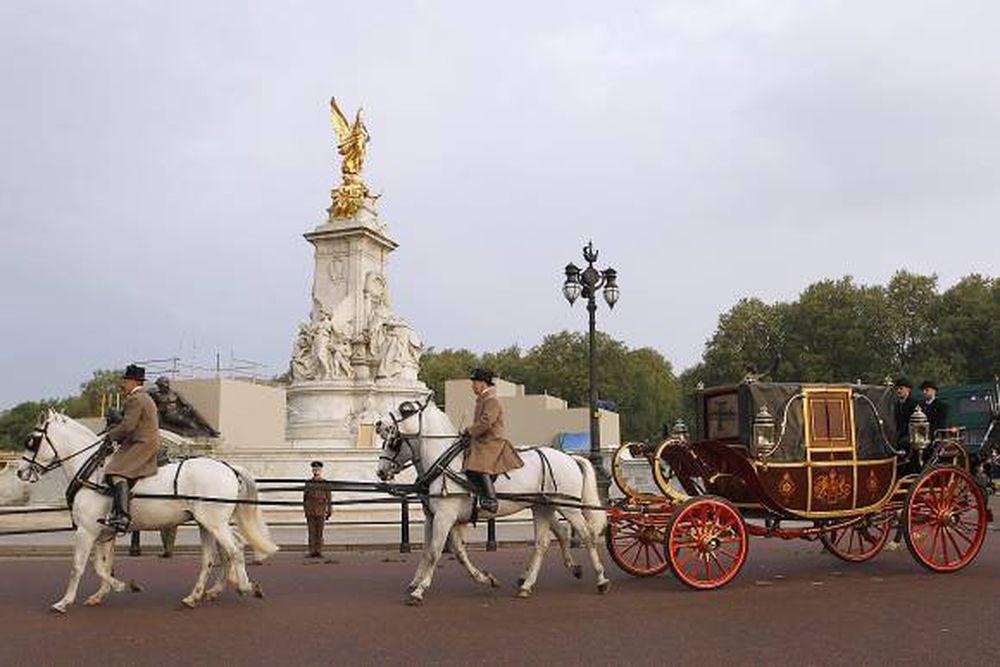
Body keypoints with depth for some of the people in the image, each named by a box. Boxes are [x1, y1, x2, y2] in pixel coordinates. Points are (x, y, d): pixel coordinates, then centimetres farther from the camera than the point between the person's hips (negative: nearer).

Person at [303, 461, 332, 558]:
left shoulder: (325, 484, 1)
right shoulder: (308, 483, 6)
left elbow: (328, 498, 1)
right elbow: (305, 497, 8)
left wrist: (328, 512, -4)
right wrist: (305, 510, 0)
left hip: (320, 512, -1)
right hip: (310, 512, 2)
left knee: (319, 532, 0)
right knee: (311, 532, 0)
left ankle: (319, 552, 4)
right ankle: (312, 552, 2)